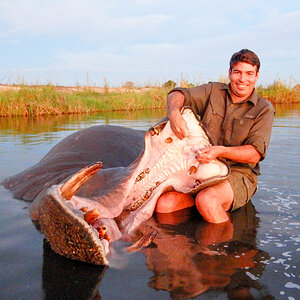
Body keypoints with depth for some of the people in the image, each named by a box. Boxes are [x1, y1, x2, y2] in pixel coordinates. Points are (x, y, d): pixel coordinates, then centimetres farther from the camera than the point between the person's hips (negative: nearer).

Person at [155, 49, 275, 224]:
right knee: (162, 205, -19)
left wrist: (221, 151, -28)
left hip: (239, 174, -3)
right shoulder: (213, 91, 10)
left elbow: (255, 154, -10)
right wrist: (174, 113, -24)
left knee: (206, 200, -34)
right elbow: (177, 95, 0)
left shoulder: (264, 109, 1)